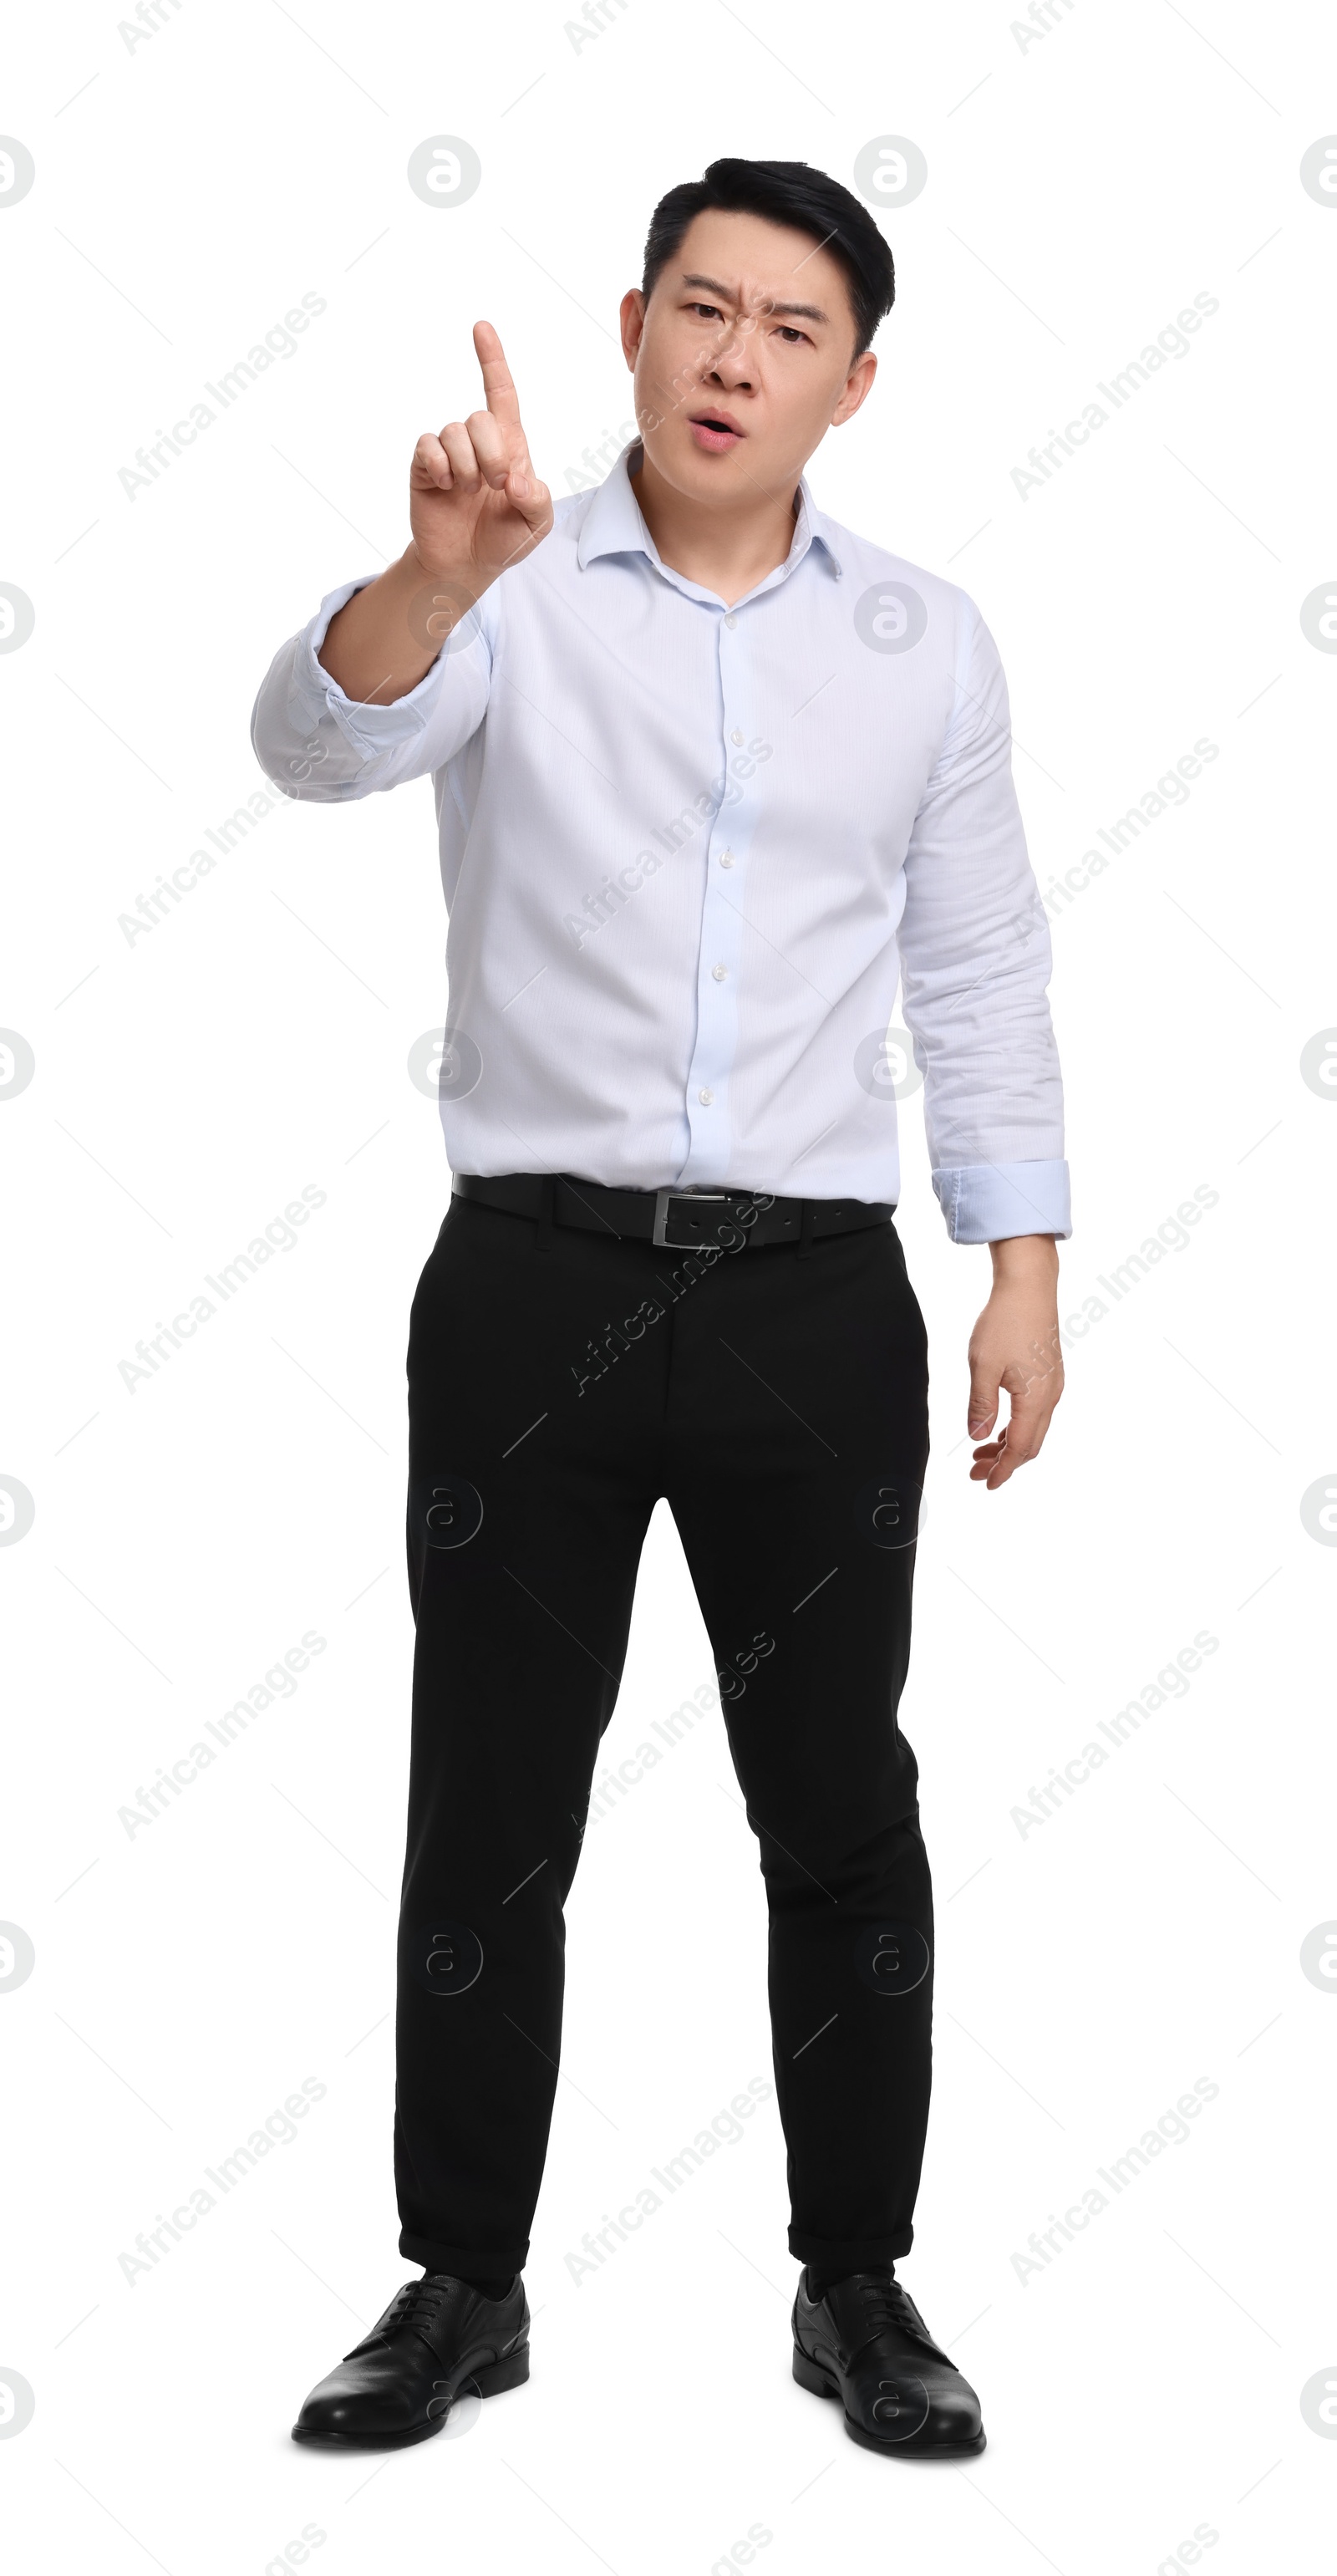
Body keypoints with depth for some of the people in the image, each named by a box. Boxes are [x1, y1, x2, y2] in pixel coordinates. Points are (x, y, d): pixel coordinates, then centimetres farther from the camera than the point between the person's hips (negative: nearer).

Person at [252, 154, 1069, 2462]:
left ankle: (858, 2285, 25)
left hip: (815, 1301, 2)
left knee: (841, 1812, 9)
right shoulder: (509, 591, -2)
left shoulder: (928, 642, 5)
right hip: (534, 1280, -1)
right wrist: (438, 565, -42)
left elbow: (981, 976, 9)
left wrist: (1023, 1276, 5)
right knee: (488, 1816, 7)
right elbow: (318, 743, -21)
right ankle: (463, 2284, 23)